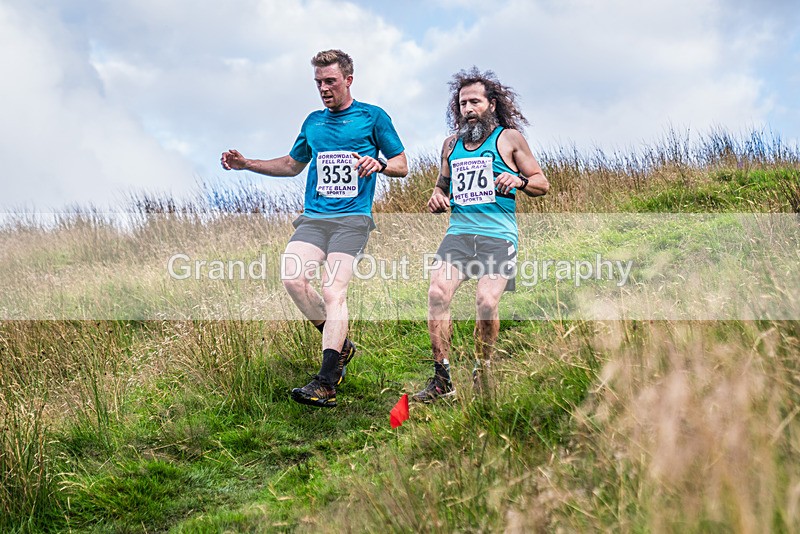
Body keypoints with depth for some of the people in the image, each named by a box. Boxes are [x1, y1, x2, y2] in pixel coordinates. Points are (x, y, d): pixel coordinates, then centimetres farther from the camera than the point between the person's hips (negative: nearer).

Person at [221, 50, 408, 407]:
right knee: (292, 277, -18)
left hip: (352, 219, -5)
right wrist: (246, 164, 23)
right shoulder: (313, 122, 20)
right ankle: (341, 345, 4)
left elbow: (402, 166, 9)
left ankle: (325, 383, -22)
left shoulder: (373, 117, 7)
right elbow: (293, 164, 33)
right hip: (313, 218, 5)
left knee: (333, 291, -18)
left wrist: (379, 163, -13)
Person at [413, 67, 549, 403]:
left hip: (498, 235, -3)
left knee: (486, 300, -23)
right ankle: (442, 379, -14)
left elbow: (542, 184, 10)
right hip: (458, 232, 3)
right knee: (437, 293, -21)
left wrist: (520, 180, -11)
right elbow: (442, 185, 33)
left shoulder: (509, 138, 9)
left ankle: (482, 374, 0)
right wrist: (437, 199, 9)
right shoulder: (452, 145, 20)